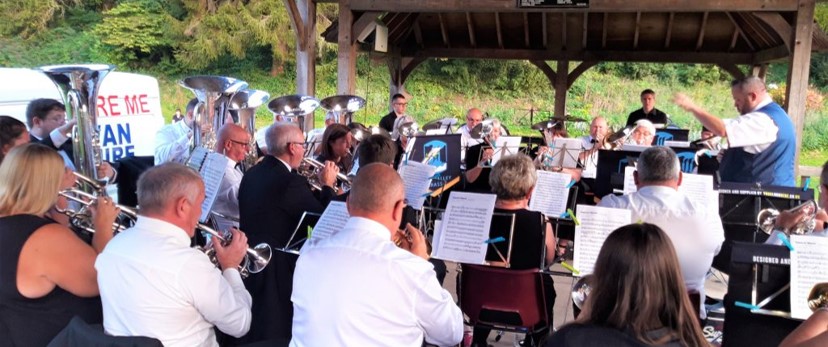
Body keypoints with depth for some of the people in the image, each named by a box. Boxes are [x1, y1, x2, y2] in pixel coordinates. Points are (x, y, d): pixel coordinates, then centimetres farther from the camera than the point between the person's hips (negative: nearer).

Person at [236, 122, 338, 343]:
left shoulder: (252, 174, 6)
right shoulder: (291, 181, -22)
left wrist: (321, 190, 12)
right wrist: (327, 186, -2)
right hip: (275, 269, -9)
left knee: (250, 329, 22)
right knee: (276, 332, 6)